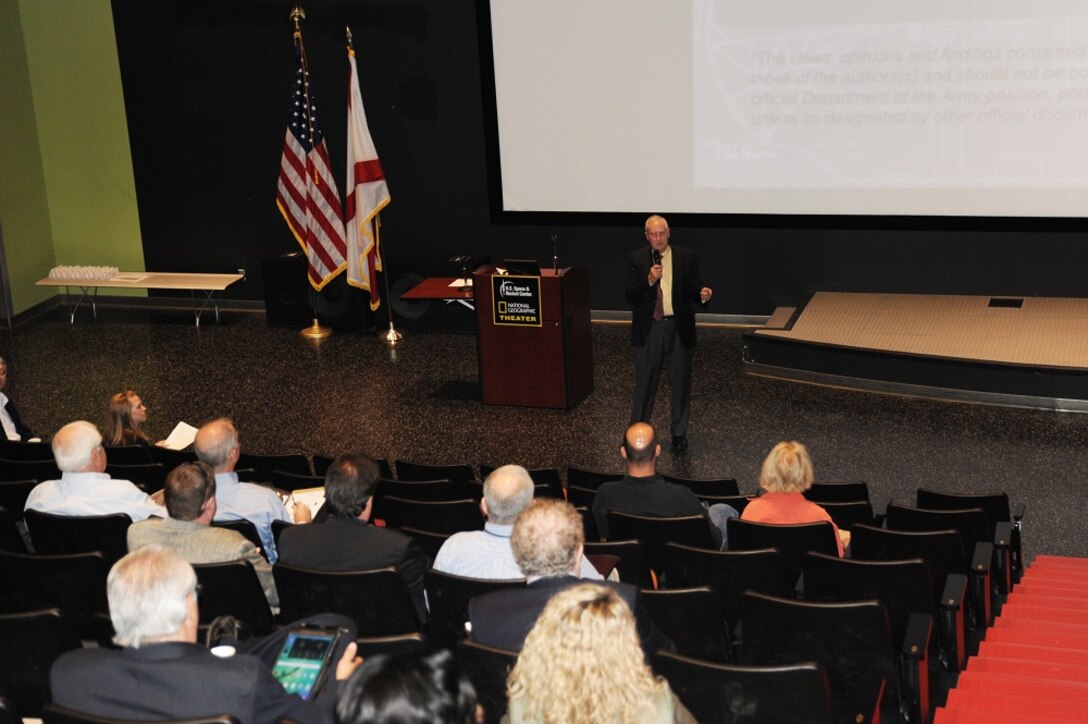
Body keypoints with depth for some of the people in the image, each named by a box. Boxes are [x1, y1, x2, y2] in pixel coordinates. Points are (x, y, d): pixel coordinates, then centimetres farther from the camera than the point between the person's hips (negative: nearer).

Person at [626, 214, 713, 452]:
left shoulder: (686, 257, -1)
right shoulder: (636, 259, -1)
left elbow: (693, 289, -1)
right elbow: (630, 296, -8)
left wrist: (703, 294, -23)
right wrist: (649, 280, -24)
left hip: (678, 328, 0)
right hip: (648, 329, 0)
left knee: (680, 382, 9)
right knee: (645, 382, 8)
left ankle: (679, 432, 22)